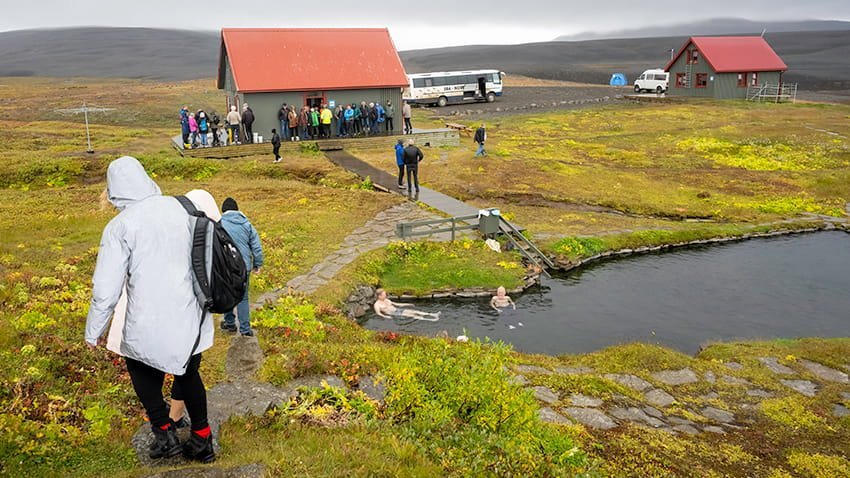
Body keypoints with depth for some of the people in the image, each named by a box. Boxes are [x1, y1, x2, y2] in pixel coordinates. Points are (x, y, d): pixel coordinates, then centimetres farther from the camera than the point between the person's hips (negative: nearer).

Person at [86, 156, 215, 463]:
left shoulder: (120, 226, -13)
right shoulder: (180, 208, -1)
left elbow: (106, 289, -11)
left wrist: (94, 331, 5)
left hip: (149, 323, -4)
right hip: (191, 317, 4)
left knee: (140, 368, 25)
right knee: (188, 372, 24)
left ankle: (164, 433, 20)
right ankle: (202, 439, 30)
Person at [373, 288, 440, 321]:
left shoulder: (386, 300, 17)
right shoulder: (377, 304, -6)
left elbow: (396, 304, 25)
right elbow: (378, 313, -18)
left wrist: (407, 304, 24)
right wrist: (385, 316, -37)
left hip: (398, 310, 7)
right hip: (393, 314, -7)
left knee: (414, 311, -10)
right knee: (410, 315, -21)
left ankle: (434, 315, -21)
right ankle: (430, 320, -32)